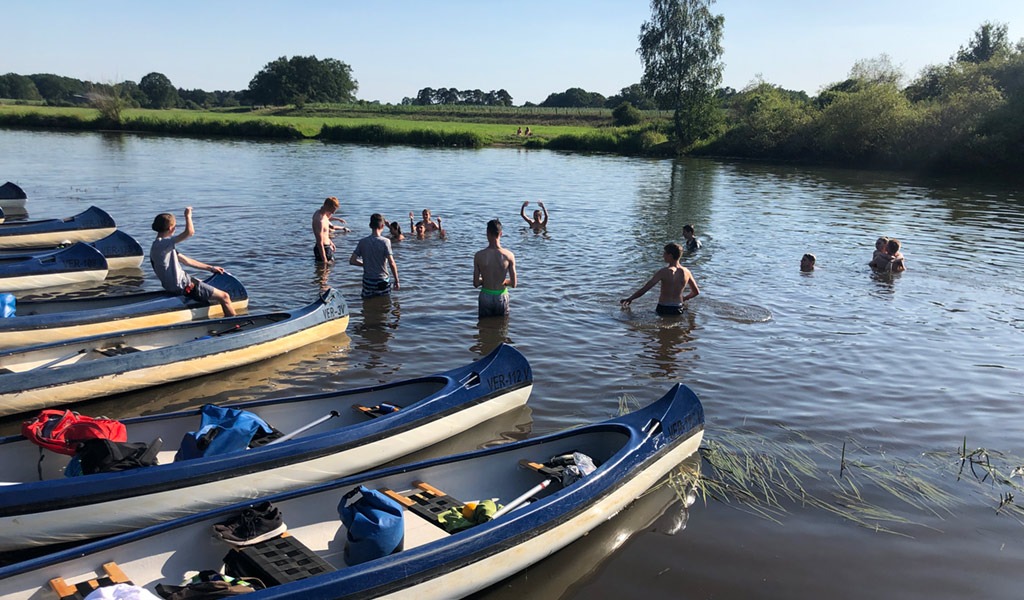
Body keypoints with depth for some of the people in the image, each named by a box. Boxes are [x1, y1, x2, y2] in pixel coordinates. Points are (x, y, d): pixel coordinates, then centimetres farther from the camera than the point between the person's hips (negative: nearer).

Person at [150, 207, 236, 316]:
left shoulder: (164, 245, 12)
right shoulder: (162, 244, -21)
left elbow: (186, 260, 17)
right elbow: (190, 232, -31)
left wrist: (210, 268, 17)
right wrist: (188, 215, -12)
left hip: (176, 285, 11)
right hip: (182, 287, -11)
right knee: (224, 297, -10)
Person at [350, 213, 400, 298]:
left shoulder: (362, 242, -2)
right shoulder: (385, 241, -12)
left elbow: (352, 261, -1)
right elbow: (391, 263, -16)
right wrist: (396, 280, -6)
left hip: (367, 282, 3)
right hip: (382, 281, -3)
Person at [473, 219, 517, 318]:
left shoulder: (479, 256, -13)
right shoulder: (509, 255, -13)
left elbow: (476, 284, -8)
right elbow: (513, 284, -8)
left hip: (485, 296, 0)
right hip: (502, 296, 0)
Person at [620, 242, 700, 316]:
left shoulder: (663, 272, -15)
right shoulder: (686, 272, -1)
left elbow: (644, 289, -15)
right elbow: (696, 292, 10)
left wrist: (629, 299, -4)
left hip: (663, 310, -4)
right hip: (679, 310, 4)